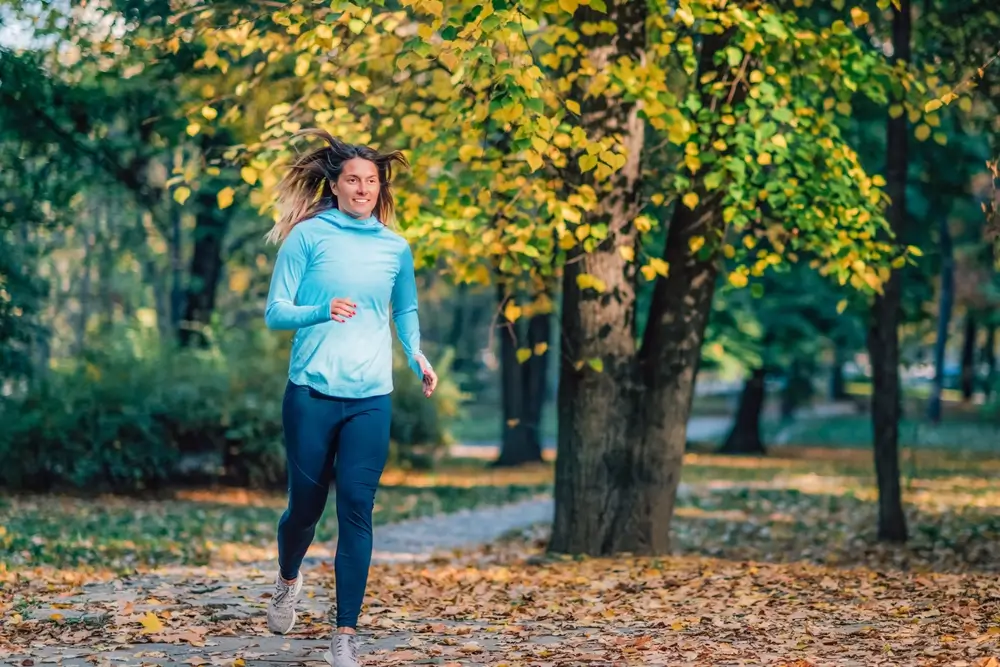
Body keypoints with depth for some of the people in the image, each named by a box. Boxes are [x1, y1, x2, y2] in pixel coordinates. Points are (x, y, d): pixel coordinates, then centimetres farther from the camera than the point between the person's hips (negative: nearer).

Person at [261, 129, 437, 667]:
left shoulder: (395, 248, 9)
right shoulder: (308, 235, -1)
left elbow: (405, 311, 25)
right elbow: (275, 313, -4)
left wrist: (417, 356, 7)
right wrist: (321, 311, -23)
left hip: (370, 399, 2)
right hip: (311, 393, -2)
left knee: (356, 511, -4)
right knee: (306, 504, 8)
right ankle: (288, 580, 41)